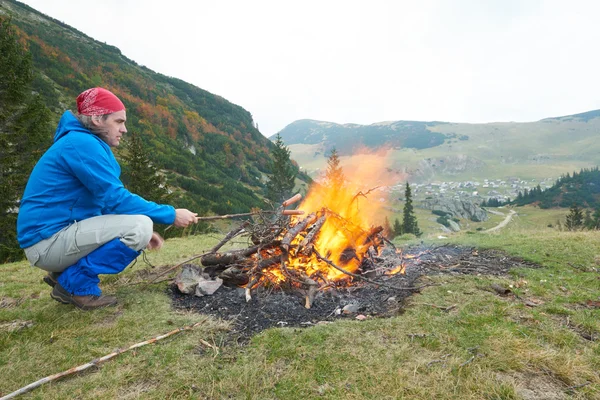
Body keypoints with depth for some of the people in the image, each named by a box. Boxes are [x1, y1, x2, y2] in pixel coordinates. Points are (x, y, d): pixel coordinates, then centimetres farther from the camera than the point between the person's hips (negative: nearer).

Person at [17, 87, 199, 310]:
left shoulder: (88, 144, 15)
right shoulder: (83, 143, -16)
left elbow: (107, 201, 15)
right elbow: (117, 199, -21)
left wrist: (142, 231, 5)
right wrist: (171, 215, -16)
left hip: (60, 235, 10)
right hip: (47, 242, -10)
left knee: (136, 227, 17)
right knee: (140, 226, -23)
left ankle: (64, 272, 13)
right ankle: (75, 283, -7)